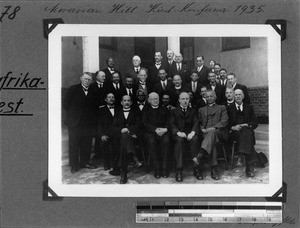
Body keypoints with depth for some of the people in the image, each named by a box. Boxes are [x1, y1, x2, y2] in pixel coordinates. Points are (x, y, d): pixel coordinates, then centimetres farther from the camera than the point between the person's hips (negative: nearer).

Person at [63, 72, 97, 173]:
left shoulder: (93, 92, 10)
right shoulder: (73, 89, -2)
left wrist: (92, 117, 2)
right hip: (75, 123, -4)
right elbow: (65, 103, -3)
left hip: (88, 123, 4)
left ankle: (85, 162, 23)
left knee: (87, 144, 9)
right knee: (74, 145, 2)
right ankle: (74, 165, 10)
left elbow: (95, 107, 14)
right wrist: (72, 114, -2)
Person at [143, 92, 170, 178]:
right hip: (151, 132, -1)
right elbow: (145, 123, 3)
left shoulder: (164, 109, 23)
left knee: (166, 140, -33)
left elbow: (169, 122, 11)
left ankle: (164, 167, -29)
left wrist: (165, 129, -12)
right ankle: (157, 168, -29)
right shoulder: (146, 110, 18)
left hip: (163, 131, 1)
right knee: (151, 141, -34)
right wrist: (155, 130, -15)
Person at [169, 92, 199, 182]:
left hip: (190, 134, 1)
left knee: (195, 139, -33)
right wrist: (178, 132, -18)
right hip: (179, 135, -1)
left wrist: (192, 132, -15)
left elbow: (196, 123, 7)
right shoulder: (174, 111, 18)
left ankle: (196, 169, -32)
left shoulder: (192, 111, 23)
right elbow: (172, 124, 3)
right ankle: (178, 171, -40)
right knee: (179, 140, -36)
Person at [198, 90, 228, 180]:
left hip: (219, 132, -1)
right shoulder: (201, 110, 31)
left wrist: (212, 128, -10)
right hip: (206, 133, 1)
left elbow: (224, 122, 5)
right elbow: (199, 123, 21)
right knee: (212, 142, -36)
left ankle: (201, 155, -58)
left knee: (212, 132, -40)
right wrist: (202, 129, -3)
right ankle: (214, 169, -46)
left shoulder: (222, 108, 22)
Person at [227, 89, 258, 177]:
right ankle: (250, 165, -44)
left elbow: (255, 123, 12)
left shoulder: (249, 108, 22)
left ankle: (249, 167, -44)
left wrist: (246, 125, -6)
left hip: (247, 129, 1)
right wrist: (233, 127, -11)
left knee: (245, 132, -37)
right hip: (234, 132, -1)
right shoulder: (229, 108, 18)